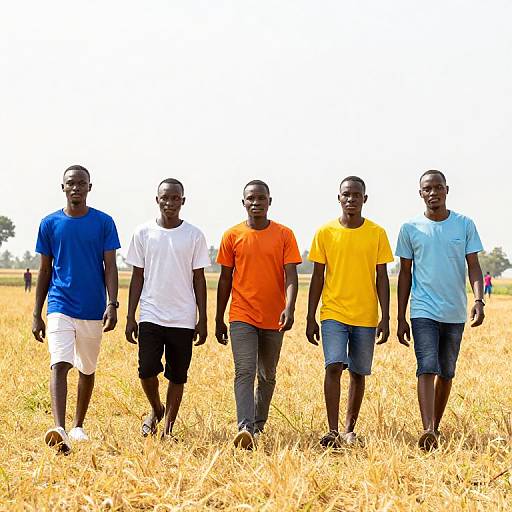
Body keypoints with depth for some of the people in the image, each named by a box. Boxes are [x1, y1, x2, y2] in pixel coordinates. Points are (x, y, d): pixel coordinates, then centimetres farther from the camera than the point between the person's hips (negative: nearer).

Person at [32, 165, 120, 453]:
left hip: (93, 310, 1)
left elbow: (110, 267, 0)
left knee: (88, 370, 13)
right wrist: (37, 315, 7)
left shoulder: (104, 223, 1)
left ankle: (79, 426, 30)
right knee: (60, 365, -18)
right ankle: (60, 430, -31)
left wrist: (112, 305, -13)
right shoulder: (50, 224, 4)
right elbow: (45, 270, 9)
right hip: (60, 307, -1)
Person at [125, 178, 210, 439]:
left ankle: (168, 426, 16)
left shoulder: (194, 236, 2)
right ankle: (156, 409, 19)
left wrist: (202, 319, 2)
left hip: (183, 319, 0)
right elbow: (137, 277, 7)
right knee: (147, 369, -9)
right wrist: (130, 317, 3)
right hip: (151, 316, 0)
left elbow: (199, 279, 5)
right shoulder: (143, 232, 3)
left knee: (177, 375, 4)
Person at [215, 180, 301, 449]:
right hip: (241, 317, -1)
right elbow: (225, 279, 8)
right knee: (244, 372, -14)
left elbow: (291, 276, -6)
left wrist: (289, 308, -23)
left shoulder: (284, 235, 1)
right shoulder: (232, 235, 3)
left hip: (273, 319, 1)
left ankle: (258, 425, 26)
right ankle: (245, 428, -26)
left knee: (267, 376, 11)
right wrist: (219, 320, 9)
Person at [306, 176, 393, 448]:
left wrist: (385, 318, 0)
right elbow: (317, 277, 5)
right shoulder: (325, 232, 1)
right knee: (334, 367, -15)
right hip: (333, 313, -1)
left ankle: (349, 430, 19)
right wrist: (310, 318, 2)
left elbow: (382, 278, 5)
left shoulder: (377, 233, 2)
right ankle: (333, 431, -14)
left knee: (358, 373, 7)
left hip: (366, 316, 1)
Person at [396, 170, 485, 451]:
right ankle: (427, 431, -24)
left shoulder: (465, 225, 3)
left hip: (455, 312, 2)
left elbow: (474, 266, 3)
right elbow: (405, 274, 6)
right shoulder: (410, 228, 2)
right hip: (423, 312, -2)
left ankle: (436, 427, 25)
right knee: (427, 369, -15)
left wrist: (479, 300, -15)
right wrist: (401, 319, 4)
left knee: (446, 372, 11)